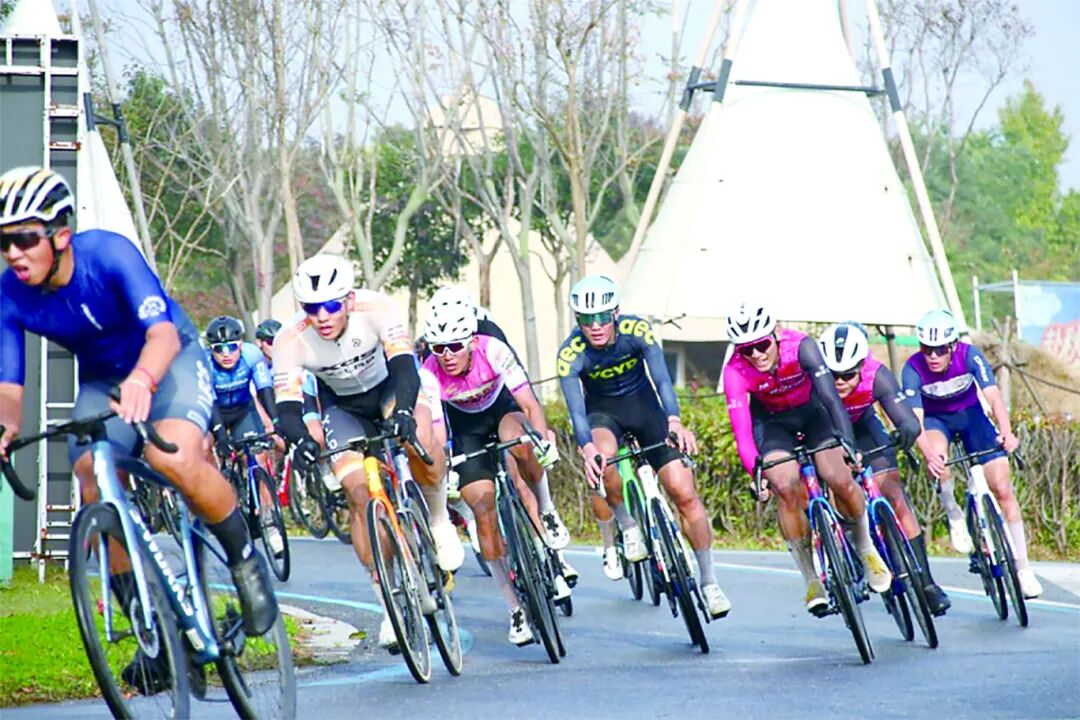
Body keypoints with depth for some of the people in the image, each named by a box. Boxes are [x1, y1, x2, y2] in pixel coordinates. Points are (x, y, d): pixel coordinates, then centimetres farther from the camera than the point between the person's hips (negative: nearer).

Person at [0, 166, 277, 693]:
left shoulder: (109, 254, -30)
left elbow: (162, 334, -41)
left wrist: (141, 380, -62)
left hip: (171, 360, -4)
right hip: (102, 380, 5)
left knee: (173, 460, -33)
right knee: (96, 492, -18)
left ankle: (245, 559, -6)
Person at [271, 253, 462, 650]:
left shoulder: (376, 308, -33)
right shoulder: (291, 339, -30)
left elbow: (404, 367, -42)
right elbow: (287, 406, -34)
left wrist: (403, 412, -62)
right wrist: (300, 440, -57)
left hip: (390, 386, -1)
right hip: (343, 405, 1)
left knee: (420, 440, -34)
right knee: (360, 494, -16)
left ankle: (439, 520, -4)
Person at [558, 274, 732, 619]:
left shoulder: (636, 330, -25)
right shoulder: (570, 354, -26)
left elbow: (661, 376, -36)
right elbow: (575, 407, -37)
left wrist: (674, 420, -55)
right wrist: (587, 449, -56)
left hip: (643, 403, 1)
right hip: (602, 410, -1)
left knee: (684, 492, -10)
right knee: (603, 456, -37)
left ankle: (709, 582, 1)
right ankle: (627, 526, -10)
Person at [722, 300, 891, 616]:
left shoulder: (800, 347, -32)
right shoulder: (736, 372, -29)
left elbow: (831, 396, -40)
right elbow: (741, 428, -35)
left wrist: (847, 446, -52)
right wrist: (755, 472, -50)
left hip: (812, 411, 0)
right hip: (772, 421, 0)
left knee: (841, 481, -19)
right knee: (786, 487, -24)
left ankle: (865, 547, 12)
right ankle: (811, 579, -10)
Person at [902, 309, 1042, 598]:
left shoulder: (969, 355, -28)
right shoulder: (913, 369, -28)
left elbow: (993, 394, -39)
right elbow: (915, 417, -35)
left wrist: (1006, 432, -56)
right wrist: (928, 453, -54)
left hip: (970, 414, 1)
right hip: (936, 419, -1)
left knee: (1002, 489, -8)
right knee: (937, 455, -37)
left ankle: (1022, 567, 2)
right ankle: (954, 516, -10)